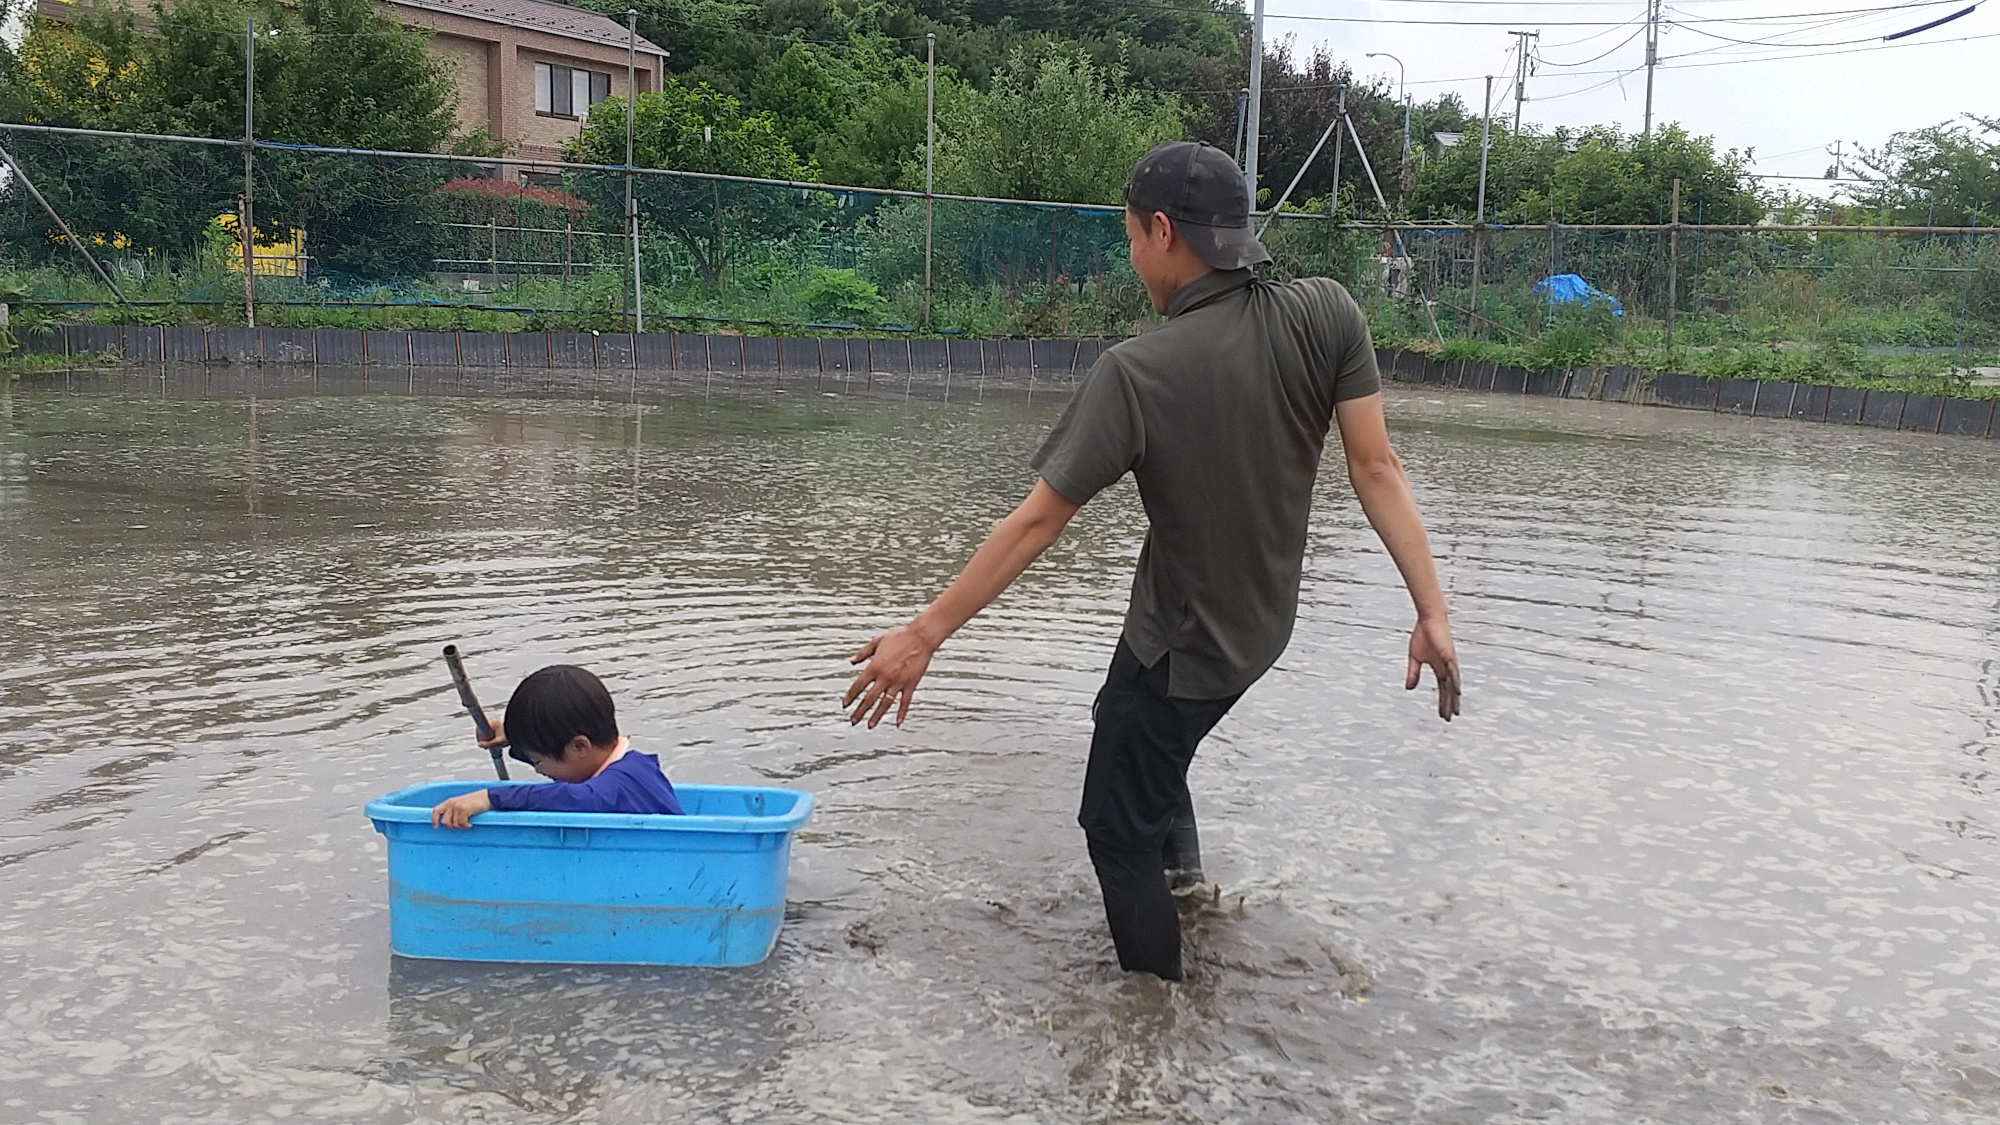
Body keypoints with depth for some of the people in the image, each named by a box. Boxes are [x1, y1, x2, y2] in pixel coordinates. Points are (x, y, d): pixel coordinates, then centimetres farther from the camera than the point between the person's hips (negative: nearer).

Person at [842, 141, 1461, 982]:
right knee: (1132, 722, 34)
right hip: (1264, 621, 7)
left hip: (1183, 643, -7)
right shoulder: (1327, 314, -14)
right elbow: (1375, 468, -15)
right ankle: (1184, 876, 42)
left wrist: (923, 635, -18)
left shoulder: (1137, 373, -27)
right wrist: (1431, 610, -11)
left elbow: (1039, 519, -25)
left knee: (1118, 829, 12)